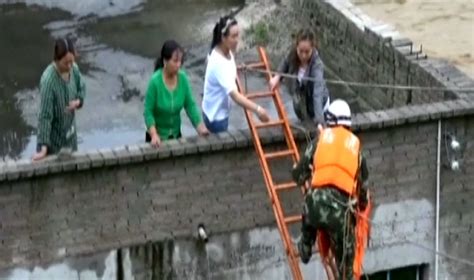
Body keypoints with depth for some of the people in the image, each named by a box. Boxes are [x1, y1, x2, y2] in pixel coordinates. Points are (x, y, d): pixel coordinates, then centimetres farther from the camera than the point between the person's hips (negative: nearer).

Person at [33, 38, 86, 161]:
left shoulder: (74, 69, -13)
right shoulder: (48, 80, -32)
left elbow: (81, 88, 9)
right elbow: (45, 115, -29)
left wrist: (78, 101, -15)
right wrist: (43, 146, -30)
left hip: (70, 131, 7)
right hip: (54, 136, -6)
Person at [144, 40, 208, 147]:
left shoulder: (183, 78, -11)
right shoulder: (155, 81, -23)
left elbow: (190, 105, -4)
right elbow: (148, 112, -18)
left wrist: (200, 126, -14)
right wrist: (154, 135, -29)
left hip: (176, 134, 4)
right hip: (158, 136, -4)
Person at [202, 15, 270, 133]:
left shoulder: (227, 52, -5)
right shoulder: (218, 63, -33)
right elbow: (234, 95, -41)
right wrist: (258, 110, -46)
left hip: (222, 111, 9)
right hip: (215, 115, -9)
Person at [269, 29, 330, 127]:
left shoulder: (317, 65, -38)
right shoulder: (293, 55, -23)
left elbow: (318, 94, -49)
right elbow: (286, 64, 3)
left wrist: (319, 122, -59)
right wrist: (277, 76, -16)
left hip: (316, 103, -5)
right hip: (299, 100, 5)